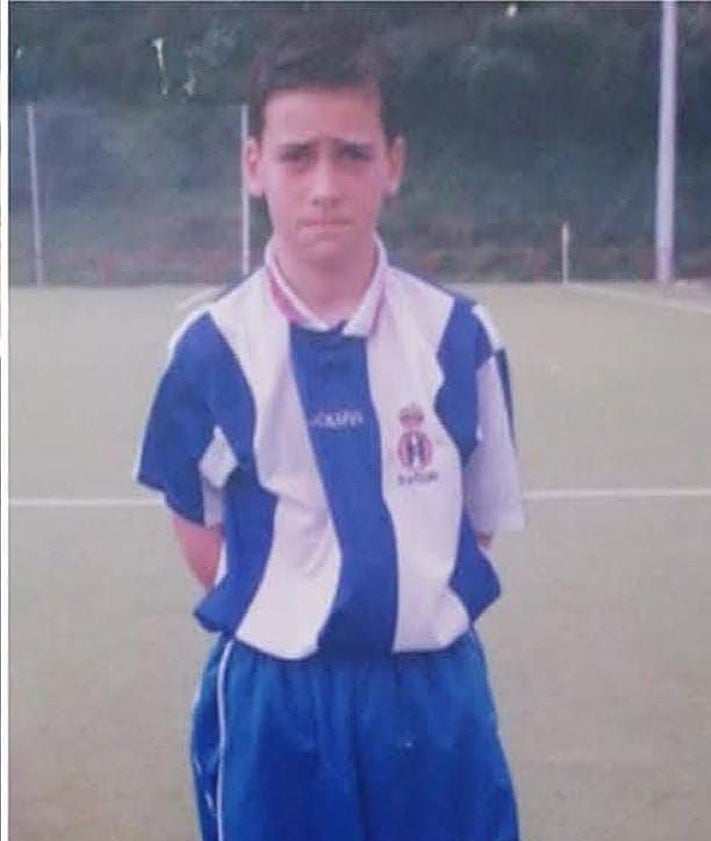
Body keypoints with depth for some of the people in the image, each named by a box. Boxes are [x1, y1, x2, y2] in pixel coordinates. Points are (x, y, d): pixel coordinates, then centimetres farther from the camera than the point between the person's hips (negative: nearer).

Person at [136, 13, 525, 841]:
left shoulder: (459, 336, -5)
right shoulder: (211, 347, -7)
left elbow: (483, 517, 6)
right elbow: (196, 525, 5)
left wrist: (410, 604, -2)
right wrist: (284, 615, -2)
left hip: (434, 693, 1)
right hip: (273, 700, -1)